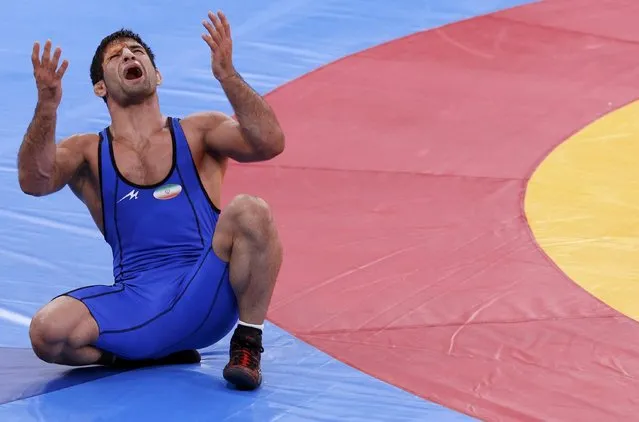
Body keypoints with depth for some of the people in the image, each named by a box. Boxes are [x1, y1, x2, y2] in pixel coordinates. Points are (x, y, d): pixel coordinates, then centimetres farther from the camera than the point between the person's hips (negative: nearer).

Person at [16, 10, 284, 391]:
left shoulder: (198, 134, 12)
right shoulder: (88, 153, 13)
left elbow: (269, 142, -6)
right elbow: (34, 182, -8)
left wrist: (227, 75, -18)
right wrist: (48, 106, -23)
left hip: (206, 293, -1)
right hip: (137, 300, 1)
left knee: (250, 212, -29)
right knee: (48, 331, -28)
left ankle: (248, 344, -10)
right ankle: (156, 355, 2)